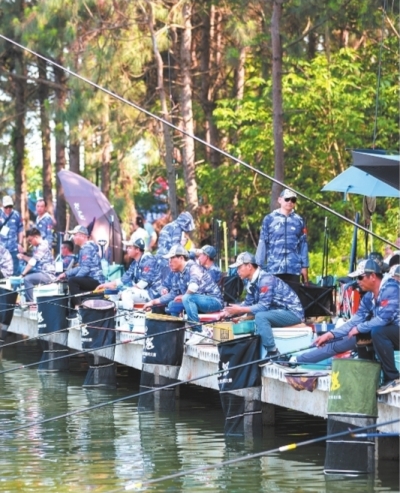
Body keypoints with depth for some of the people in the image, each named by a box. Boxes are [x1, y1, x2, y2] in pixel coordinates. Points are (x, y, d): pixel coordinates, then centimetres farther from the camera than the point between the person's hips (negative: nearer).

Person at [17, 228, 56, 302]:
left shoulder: (43, 246, -16)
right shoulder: (36, 247, 13)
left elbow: (33, 262, -21)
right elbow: (33, 260, 17)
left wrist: (23, 273, -19)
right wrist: (23, 256, 1)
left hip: (48, 274, -11)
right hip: (40, 272, 11)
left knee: (27, 279, -28)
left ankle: (30, 303, -23)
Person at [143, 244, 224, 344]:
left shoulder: (192, 267, -18)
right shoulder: (176, 275, 8)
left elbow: (194, 286, -36)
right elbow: (173, 294, 17)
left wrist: (183, 296, -20)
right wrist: (154, 302, 11)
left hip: (214, 301, -9)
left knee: (187, 298, -32)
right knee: (172, 305, 12)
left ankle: (198, 332, -25)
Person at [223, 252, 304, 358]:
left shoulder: (265, 279, -22)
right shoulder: (252, 283, 6)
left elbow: (263, 306, -26)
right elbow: (248, 303, 13)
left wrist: (239, 310, -23)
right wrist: (230, 312, -3)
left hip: (292, 312, -10)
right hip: (279, 312, 10)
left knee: (260, 316, -28)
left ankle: (272, 352, -23)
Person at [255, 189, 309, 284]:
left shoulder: (299, 221, 8)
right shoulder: (269, 219, 4)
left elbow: (303, 244, 9)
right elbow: (262, 243, 5)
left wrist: (304, 266, 6)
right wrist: (260, 265, 1)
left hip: (294, 269, 1)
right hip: (273, 268, -1)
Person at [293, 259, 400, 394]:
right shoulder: (368, 297, 4)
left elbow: (383, 318, -29)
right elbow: (356, 320, 9)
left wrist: (359, 329, -15)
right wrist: (331, 334, 2)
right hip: (382, 336, 8)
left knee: (377, 331, -38)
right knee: (342, 342, 4)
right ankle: (298, 360, 12)